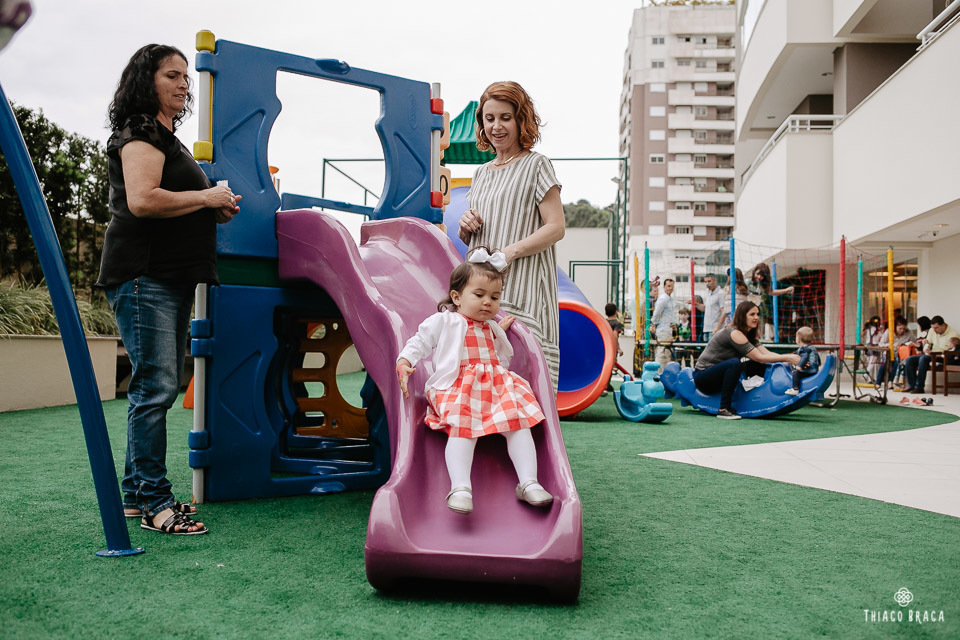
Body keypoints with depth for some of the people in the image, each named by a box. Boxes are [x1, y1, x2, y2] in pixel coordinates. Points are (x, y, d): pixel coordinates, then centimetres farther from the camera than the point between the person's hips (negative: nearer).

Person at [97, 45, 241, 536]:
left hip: (172, 279, 10)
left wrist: (215, 212, 15)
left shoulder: (166, 138, 26)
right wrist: (207, 198, -10)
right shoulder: (139, 135, -5)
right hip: (144, 276, -10)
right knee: (156, 386, -11)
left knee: (158, 387, 10)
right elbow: (142, 201, -21)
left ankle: (136, 494, 18)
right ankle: (154, 503, -6)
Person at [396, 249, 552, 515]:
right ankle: (460, 488, -37)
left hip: (496, 386, 5)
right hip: (457, 388, -5)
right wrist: (404, 364, -9)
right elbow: (419, 343, 9)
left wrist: (501, 332, 27)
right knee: (462, 428, -31)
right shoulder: (443, 321, 11)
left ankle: (528, 483, -16)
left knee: (518, 423, -16)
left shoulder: (492, 328, 29)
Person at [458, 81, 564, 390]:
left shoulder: (536, 164, 2)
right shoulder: (481, 173, 21)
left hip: (522, 287, -6)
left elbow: (556, 227, -7)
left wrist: (510, 251, -20)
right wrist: (465, 228, 3)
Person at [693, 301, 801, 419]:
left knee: (758, 366, -2)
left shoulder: (750, 335, 8)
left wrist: (791, 358, -18)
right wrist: (787, 358, -24)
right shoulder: (734, 333, -21)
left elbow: (767, 353, -6)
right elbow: (759, 357, -25)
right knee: (735, 363, -34)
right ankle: (723, 409, -29)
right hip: (702, 376, -9)